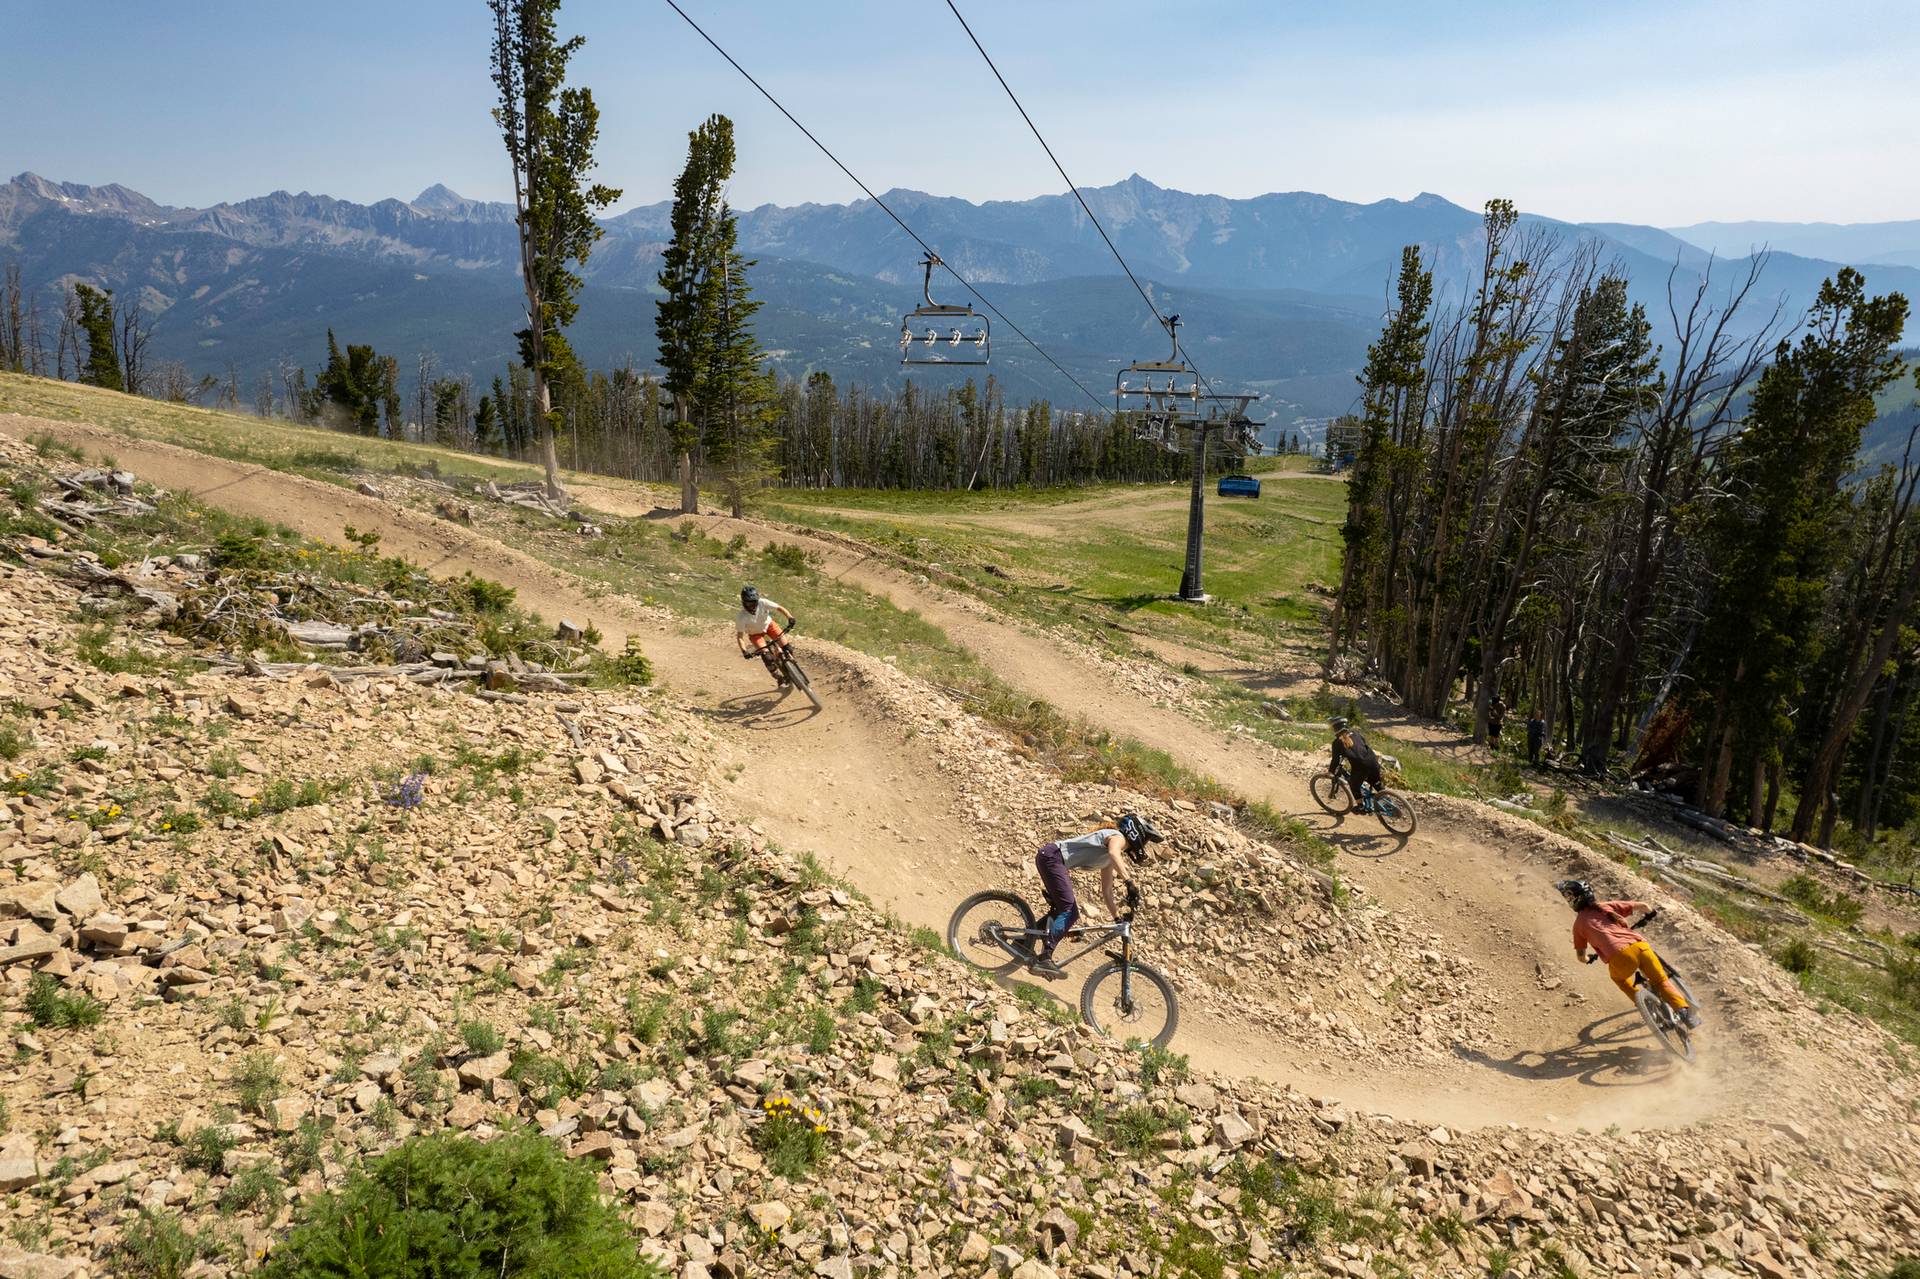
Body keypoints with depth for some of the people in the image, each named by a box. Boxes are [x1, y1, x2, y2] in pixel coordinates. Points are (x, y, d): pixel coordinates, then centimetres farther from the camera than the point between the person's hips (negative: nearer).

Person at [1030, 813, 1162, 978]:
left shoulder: (1109, 861, 23)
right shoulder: (1118, 837, -5)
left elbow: (1106, 892, 26)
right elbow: (1113, 853, -30)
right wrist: (1129, 882, -37)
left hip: (1051, 860, 10)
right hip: (1051, 856, -10)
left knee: (1062, 910, 16)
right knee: (1069, 911, -16)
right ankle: (1044, 958, -22)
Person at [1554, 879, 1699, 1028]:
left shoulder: (1579, 923, 18)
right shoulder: (1607, 906, 23)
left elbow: (1581, 957, 24)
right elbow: (1643, 906, 21)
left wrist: (1588, 960, 48)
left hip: (1620, 956, -2)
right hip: (1640, 947, 2)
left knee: (1618, 977, 33)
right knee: (1661, 981, 22)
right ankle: (1684, 1010, 4)